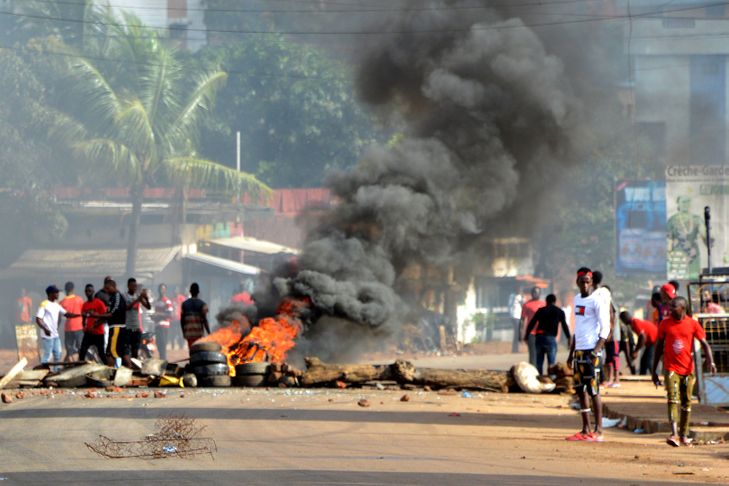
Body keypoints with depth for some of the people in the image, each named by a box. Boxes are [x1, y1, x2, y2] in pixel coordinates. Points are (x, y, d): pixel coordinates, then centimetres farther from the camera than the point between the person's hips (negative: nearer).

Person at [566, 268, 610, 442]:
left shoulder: (597, 301, -9)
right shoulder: (577, 299, 16)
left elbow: (605, 329, -14)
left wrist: (596, 350, -24)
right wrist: (571, 352, 21)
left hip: (591, 351, -8)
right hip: (578, 350, 8)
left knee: (593, 390, -7)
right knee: (581, 390, 9)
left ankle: (598, 431, -5)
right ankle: (585, 430, 14)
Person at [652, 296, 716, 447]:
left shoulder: (693, 324, 0)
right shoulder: (665, 324, 3)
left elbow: (704, 344, -1)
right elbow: (659, 347, 10)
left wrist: (711, 362, -18)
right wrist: (654, 370, 10)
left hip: (688, 369, 1)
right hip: (671, 369, -1)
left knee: (686, 403, 7)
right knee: (673, 400, -15)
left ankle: (684, 435, 17)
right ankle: (674, 434, -25)